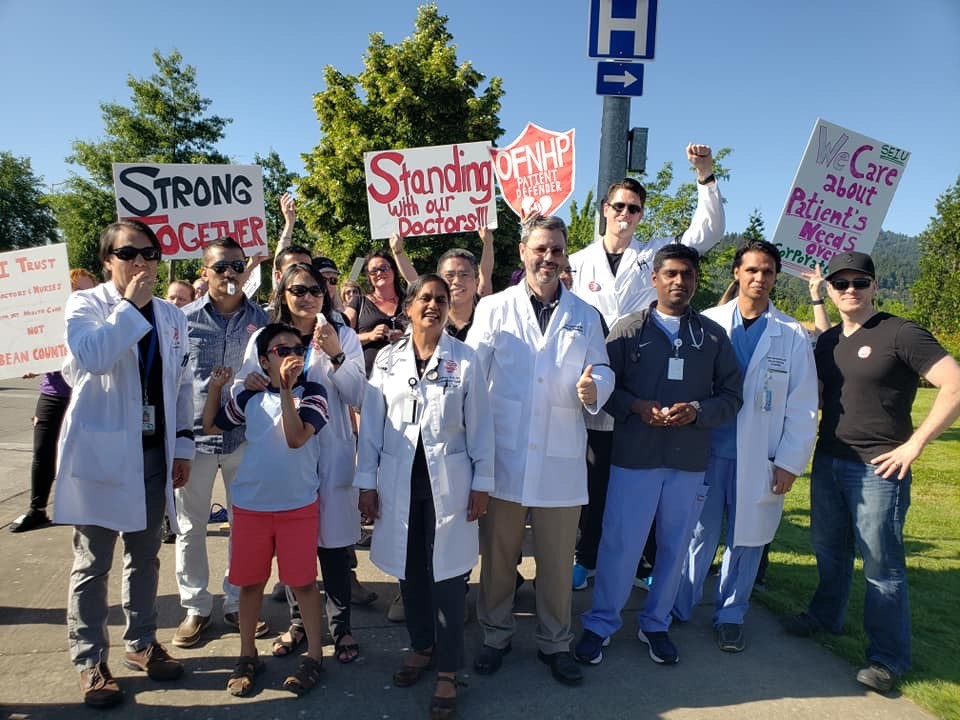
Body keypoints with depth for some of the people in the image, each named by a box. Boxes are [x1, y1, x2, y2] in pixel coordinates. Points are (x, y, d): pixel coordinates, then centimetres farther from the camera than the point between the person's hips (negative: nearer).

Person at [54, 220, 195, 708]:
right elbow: (91, 357, -27)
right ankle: (89, 661, 21)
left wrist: (183, 445, 8)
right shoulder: (85, 304, -5)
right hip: (100, 452, -4)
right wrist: (130, 305, -19)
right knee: (93, 563, 6)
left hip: (154, 452, 5)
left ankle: (141, 643, 32)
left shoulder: (171, 316, 8)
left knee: (145, 556, 16)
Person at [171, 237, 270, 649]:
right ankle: (196, 606, 27)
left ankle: (238, 602, 27)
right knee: (190, 526, 10)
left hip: (245, 434, 1)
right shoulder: (184, 319, -1)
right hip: (193, 434, -1)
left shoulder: (261, 320, 2)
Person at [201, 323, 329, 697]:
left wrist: (286, 389, -27)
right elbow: (211, 426, 16)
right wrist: (215, 388, 3)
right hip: (250, 505, 3)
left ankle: (314, 656, 22)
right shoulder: (250, 397, 3)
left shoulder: (312, 392, -7)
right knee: (249, 581, 13)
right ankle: (247, 655, 32)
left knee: (304, 581, 5)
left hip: (299, 505, -3)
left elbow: (296, 437, -21)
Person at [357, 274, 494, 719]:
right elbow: (371, 424, 4)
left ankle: (447, 671, 16)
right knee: (409, 570, 14)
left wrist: (481, 483, -2)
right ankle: (420, 647, 35)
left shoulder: (465, 359, -3)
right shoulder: (387, 359, 2)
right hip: (399, 480, 2)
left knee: (446, 573, 3)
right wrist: (366, 482, 2)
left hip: (448, 480, -2)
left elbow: (480, 426, 0)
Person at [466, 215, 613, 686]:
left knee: (557, 559, 11)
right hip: (503, 454, -1)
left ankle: (555, 643, 31)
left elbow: (602, 370, 8)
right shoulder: (494, 309, 3)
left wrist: (594, 387, -17)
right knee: (497, 554, 11)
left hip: (561, 460, 1)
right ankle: (496, 634, 33)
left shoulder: (585, 316, 10)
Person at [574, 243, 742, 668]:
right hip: (633, 455, -2)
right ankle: (600, 623, 23)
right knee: (619, 543, 3)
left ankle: (656, 624, 33)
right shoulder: (629, 330, 2)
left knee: (674, 546, 14)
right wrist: (637, 407, -17)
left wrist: (696, 411, -13)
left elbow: (731, 397, 5)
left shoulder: (713, 336, 7)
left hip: (689, 459, 3)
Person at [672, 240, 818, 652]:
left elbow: (802, 406, 3)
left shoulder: (792, 335, 3)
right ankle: (679, 608, 24)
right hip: (706, 450, 0)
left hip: (761, 459, 1)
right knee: (697, 533, 6)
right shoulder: (708, 324, 2)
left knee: (747, 540, 10)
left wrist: (789, 462, -2)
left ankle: (730, 615, 29)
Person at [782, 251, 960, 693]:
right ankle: (826, 616, 40)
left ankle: (888, 658, 18)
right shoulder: (827, 341, 10)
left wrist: (913, 445, -17)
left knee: (882, 564, 3)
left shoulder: (899, 334, -10)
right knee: (829, 548, 19)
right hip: (828, 462, 6)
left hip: (878, 469, -6)